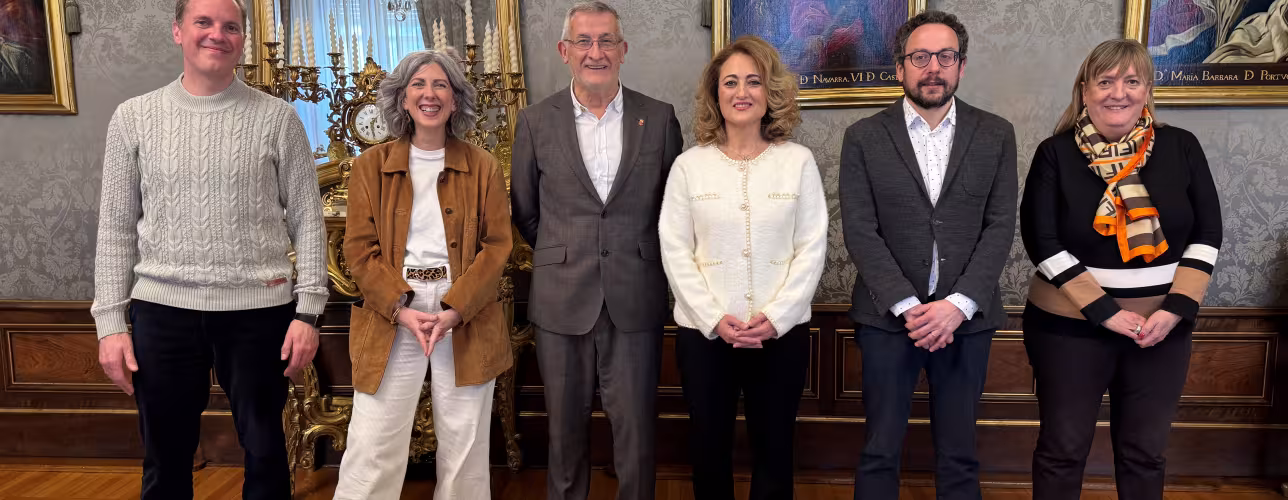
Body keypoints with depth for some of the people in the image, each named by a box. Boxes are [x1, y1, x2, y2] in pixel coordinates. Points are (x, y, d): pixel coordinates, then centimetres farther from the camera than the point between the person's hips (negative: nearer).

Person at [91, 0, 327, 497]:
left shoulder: (277, 117, 0)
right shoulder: (133, 118, 4)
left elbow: (307, 219, -1)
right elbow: (116, 228, 7)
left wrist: (308, 310, -6)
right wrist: (110, 321, 2)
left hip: (258, 308, -1)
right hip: (162, 308, 2)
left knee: (264, 451, 11)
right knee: (166, 458, 13)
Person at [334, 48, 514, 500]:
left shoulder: (482, 166, 6)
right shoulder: (372, 165, 6)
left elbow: (498, 246, 0)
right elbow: (360, 249, 1)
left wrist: (454, 310, -13)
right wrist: (402, 310, -13)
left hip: (467, 320, 0)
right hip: (393, 317, 0)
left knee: (464, 447, 8)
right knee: (373, 446, 2)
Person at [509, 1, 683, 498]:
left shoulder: (659, 118, 1)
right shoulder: (536, 122, 1)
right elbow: (524, 212, 9)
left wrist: (636, 255, 8)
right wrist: (563, 255, 11)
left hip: (635, 298, 0)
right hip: (561, 299, 1)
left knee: (635, 426, 8)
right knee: (565, 426, 13)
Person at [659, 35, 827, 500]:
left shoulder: (798, 161, 0)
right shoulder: (689, 165, 0)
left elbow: (812, 248, -2)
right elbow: (675, 252, -2)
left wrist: (776, 316, -12)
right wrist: (715, 318, -11)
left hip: (782, 331, 0)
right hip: (704, 331, 0)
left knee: (773, 448, 12)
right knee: (708, 446, 13)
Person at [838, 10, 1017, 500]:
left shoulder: (996, 135, 5)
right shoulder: (864, 137, 0)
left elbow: (1000, 226, -1)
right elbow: (860, 232, -6)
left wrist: (958, 304, -12)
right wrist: (908, 306, -14)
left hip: (967, 318, 1)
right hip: (888, 316, -1)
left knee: (959, 455, 12)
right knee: (879, 452, 8)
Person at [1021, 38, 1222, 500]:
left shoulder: (1181, 148, 0)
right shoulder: (1055, 154, -7)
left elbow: (1206, 234, 2)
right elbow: (1042, 242, -12)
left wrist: (1176, 309, -11)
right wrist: (1104, 311, -16)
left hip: (1162, 327, 2)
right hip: (1071, 327, -2)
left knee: (1145, 449, 15)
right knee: (1063, 446, 9)